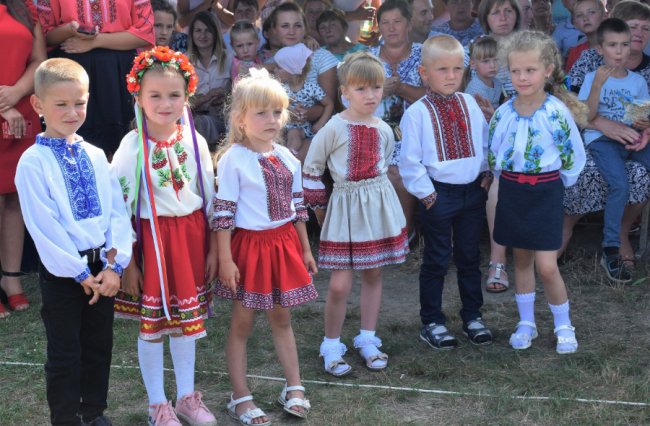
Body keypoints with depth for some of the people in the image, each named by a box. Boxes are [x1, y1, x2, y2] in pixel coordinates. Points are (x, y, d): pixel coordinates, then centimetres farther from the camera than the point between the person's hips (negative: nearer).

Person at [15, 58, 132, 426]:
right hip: (62, 270, -5)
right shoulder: (33, 161, -11)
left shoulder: (95, 155, 5)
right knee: (65, 354, 5)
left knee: (99, 346, 16)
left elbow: (117, 211, 3)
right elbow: (44, 226, -14)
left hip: (102, 266, 5)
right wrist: (81, 273, -14)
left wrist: (114, 265, -8)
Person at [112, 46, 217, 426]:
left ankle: (187, 396, 31)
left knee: (187, 320, 14)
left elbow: (210, 197, 6)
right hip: (150, 238, -3)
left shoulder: (195, 141, -1)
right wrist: (127, 262, -11)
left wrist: (212, 249, 6)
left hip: (191, 235, 4)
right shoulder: (132, 147, -12)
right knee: (152, 324, 7)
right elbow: (120, 207, -11)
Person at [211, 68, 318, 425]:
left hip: (284, 244, 5)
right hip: (249, 245, -5)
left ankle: (293, 388, 26)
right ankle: (240, 397, 15)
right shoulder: (233, 160, -14)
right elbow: (222, 213, -14)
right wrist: (225, 259, -16)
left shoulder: (287, 158, 5)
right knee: (241, 324, 6)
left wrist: (305, 249, 15)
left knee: (282, 319, 16)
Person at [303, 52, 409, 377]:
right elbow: (311, 170, -3)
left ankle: (367, 340, 25)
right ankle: (331, 346, 11)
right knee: (340, 285, -6)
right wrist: (320, 207, 0)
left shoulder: (384, 130, 2)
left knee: (373, 275, 11)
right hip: (345, 206, -4)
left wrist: (374, 192, 15)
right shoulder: (334, 128, -10)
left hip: (379, 206, 4)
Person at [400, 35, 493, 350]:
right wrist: (426, 194, -12)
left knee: (469, 256, 16)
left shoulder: (469, 105, 3)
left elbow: (485, 143, 13)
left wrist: (487, 174, 2)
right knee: (436, 261, 7)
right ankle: (432, 322, 19)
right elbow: (409, 161, -10)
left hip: (473, 191, 4)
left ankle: (472, 316, 29)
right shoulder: (417, 113, -11)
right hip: (439, 193, -4)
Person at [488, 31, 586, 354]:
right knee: (521, 259, 13)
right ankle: (526, 323, 27)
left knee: (546, 266, -6)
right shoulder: (503, 113, -3)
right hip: (511, 191, 4)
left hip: (545, 192, -4)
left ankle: (563, 326, 14)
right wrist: (507, 179, 11)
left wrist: (554, 185, 4)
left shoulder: (557, 112, -14)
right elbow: (492, 153, 12)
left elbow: (574, 157, -5)